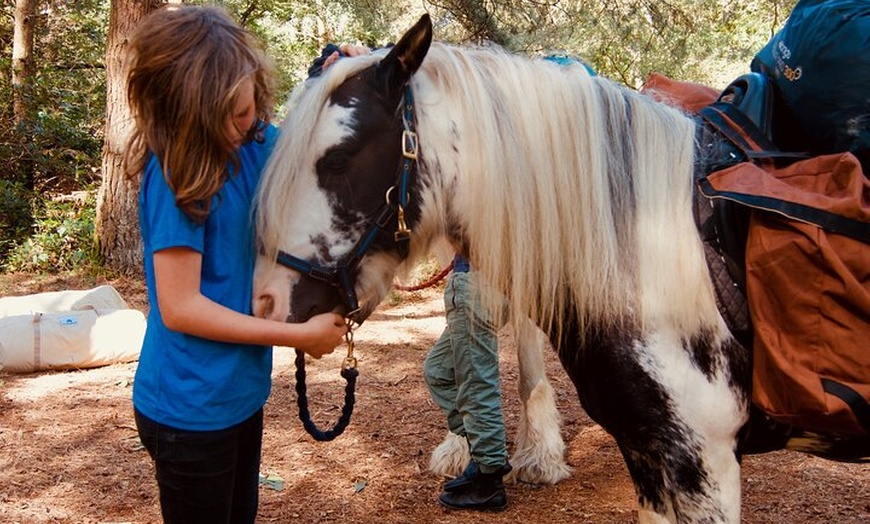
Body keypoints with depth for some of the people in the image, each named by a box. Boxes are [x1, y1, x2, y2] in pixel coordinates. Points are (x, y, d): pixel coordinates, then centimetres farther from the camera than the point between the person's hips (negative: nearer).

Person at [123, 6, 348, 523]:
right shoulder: (175, 173, -21)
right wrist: (301, 335, -20)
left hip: (242, 391, 7)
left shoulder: (257, 142, -1)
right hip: (190, 408, -7)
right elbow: (180, 309, -24)